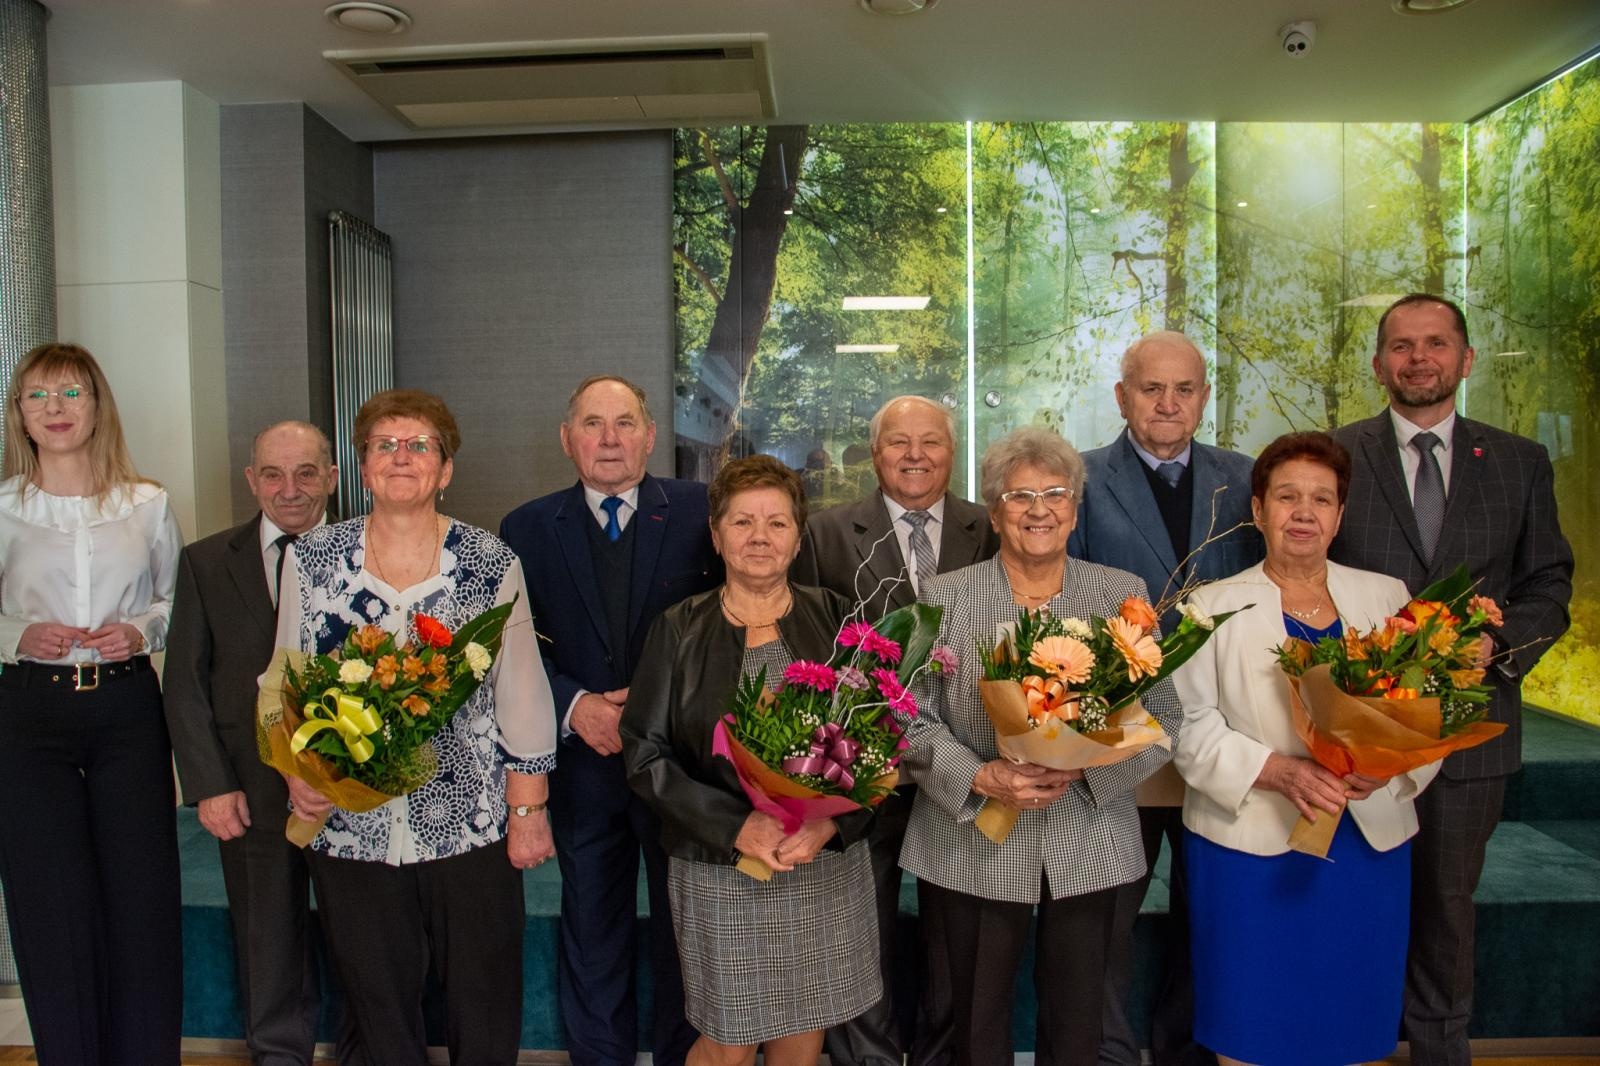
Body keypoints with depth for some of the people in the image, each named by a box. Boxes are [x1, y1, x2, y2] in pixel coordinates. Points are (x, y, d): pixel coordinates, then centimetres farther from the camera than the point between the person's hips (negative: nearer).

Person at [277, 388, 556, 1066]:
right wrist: (297, 772, -7)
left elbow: (522, 693, 0)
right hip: (349, 828, 1)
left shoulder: (491, 563, -3)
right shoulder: (311, 560, 2)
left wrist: (529, 811, -1)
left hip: (472, 827, -1)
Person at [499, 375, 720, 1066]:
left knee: (683, 932, 16)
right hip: (584, 765, 2)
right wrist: (573, 705, -14)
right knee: (592, 935, 17)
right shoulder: (528, 529, 2)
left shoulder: (700, 511, -4)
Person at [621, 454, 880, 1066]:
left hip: (827, 866, 2)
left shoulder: (834, 620, 0)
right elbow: (644, 753, -5)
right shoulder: (679, 630, -3)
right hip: (718, 871, -1)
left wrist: (832, 819, -15)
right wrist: (737, 827, -17)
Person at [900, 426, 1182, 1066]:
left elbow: (1162, 717, 1)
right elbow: (912, 719, -3)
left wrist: (1086, 766, -15)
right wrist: (981, 778, -19)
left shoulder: (1123, 595, 3)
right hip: (973, 849, -1)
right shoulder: (944, 597, -1)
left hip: (1088, 849, 1)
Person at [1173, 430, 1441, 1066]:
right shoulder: (1213, 607, 0)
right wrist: (1279, 772, -20)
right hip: (1252, 847, -2)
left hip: (1370, 843, 3)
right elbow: (1191, 726, -6)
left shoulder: (1387, 598, 8)